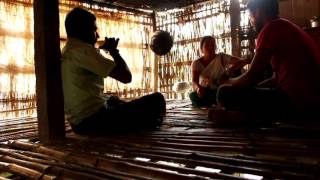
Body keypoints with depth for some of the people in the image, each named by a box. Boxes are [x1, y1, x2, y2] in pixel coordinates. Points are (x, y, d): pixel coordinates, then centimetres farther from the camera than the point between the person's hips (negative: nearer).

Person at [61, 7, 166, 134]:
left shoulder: (65, 54, 14)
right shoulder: (83, 50, -15)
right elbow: (126, 76, -18)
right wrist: (113, 50, -1)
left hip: (78, 122, 11)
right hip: (93, 120, -10)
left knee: (113, 101, 39)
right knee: (157, 100, -4)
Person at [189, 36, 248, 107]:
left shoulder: (221, 57, -5)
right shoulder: (196, 63, -4)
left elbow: (243, 62, -15)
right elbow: (194, 82, -19)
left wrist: (227, 73, -33)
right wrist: (198, 88, -45)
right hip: (204, 92, 0)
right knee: (193, 96, -36)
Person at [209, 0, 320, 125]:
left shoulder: (271, 28, -10)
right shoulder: (287, 28, 21)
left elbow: (251, 77, -11)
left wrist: (229, 83, 10)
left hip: (296, 102, -10)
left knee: (225, 93, -12)